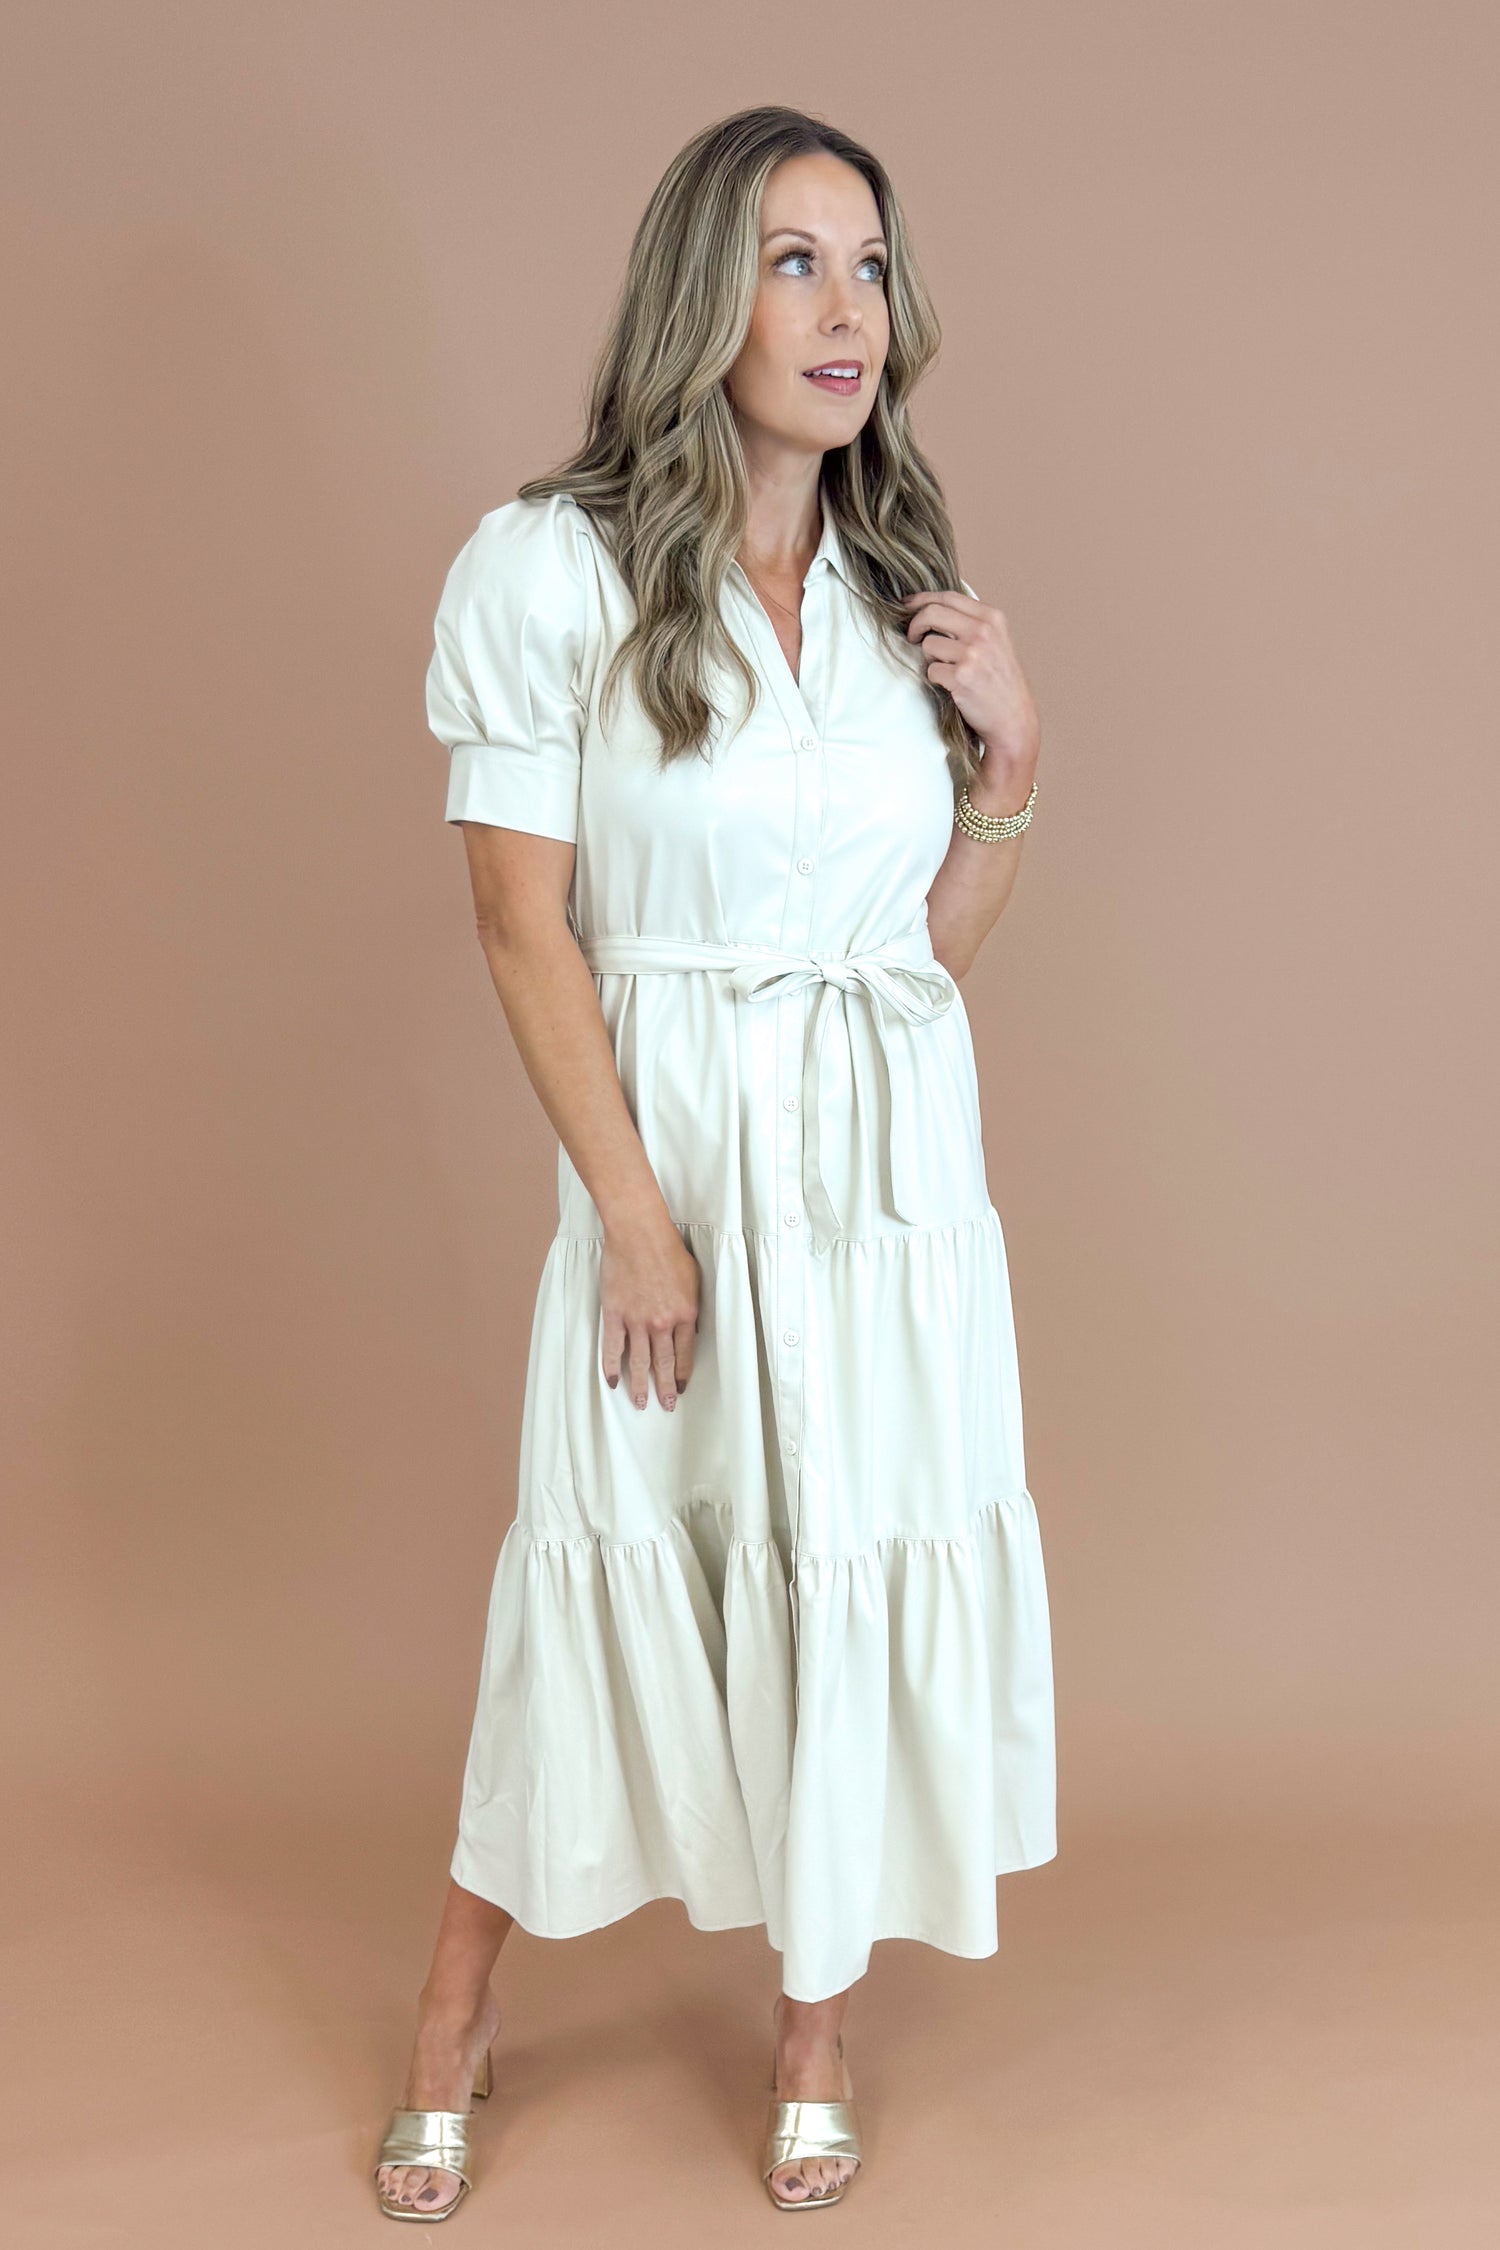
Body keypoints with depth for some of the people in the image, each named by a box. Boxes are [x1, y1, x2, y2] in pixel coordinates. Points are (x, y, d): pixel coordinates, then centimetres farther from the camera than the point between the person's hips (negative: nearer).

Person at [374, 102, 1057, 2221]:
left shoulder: (903, 585, 7)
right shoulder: (552, 566, -9)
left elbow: (940, 943, 10)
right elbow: (523, 926, -8)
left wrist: (1011, 753, -5)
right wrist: (636, 1212, -10)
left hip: (896, 1148, 4)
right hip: (675, 1143, -4)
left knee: (861, 1564, 9)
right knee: (611, 1562, 6)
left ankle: (817, 2024, 29)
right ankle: (459, 2008, 28)